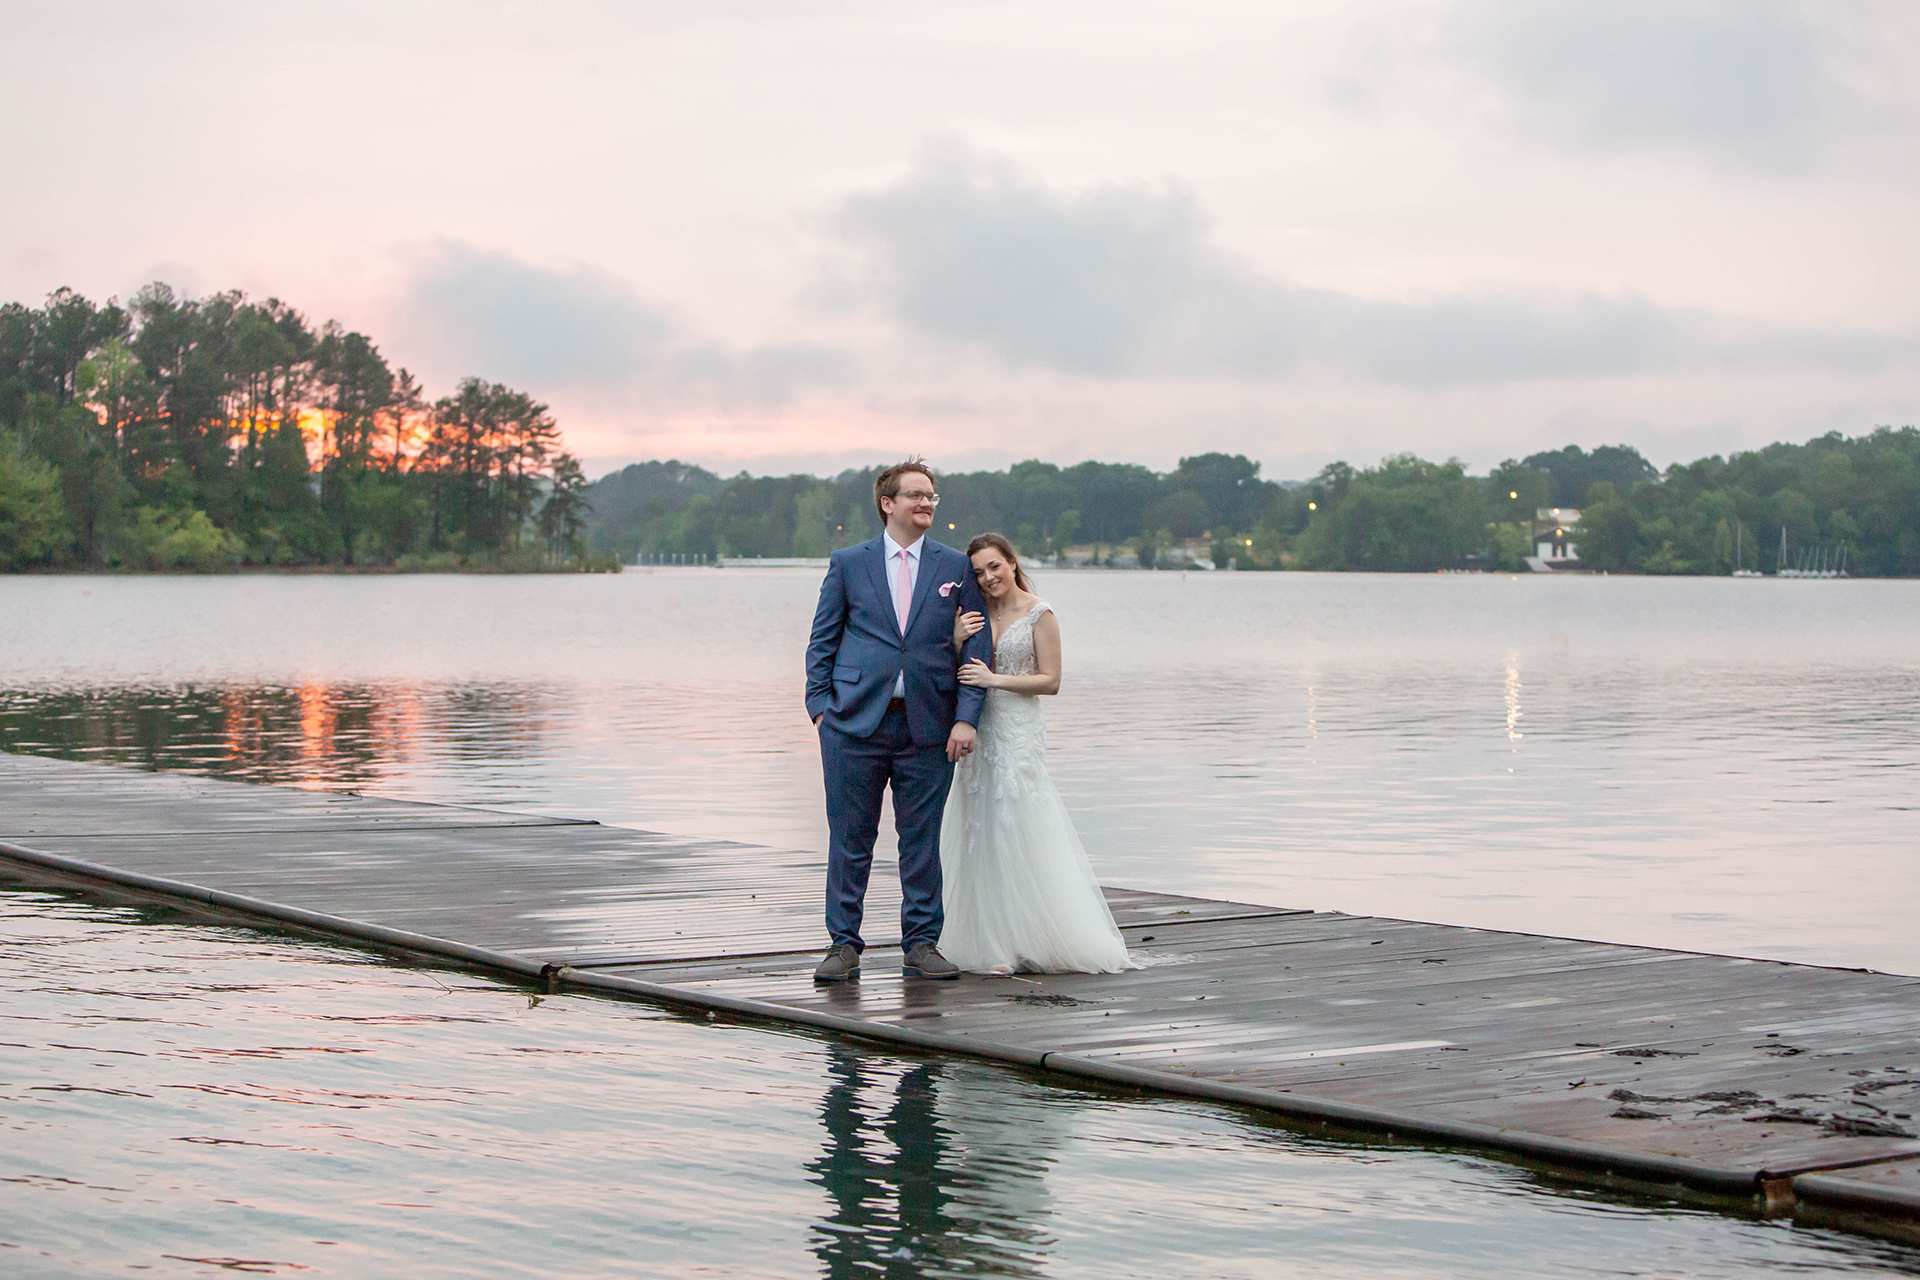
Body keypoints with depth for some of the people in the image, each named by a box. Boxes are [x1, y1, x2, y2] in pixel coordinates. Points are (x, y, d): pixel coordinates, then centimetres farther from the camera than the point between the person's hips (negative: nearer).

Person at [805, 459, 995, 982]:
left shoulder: (956, 568, 8)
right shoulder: (848, 564, 7)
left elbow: (976, 647, 6)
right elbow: (822, 643, 9)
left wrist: (966, 717, -4)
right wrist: (821, 707, -1)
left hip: (927, 726, 1)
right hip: (854, 722, -1)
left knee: (922, 840, 5)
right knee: (849, 840, 3)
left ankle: (922, 943, 14)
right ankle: (844, 944, 11)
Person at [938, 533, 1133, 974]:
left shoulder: (1038, 614, -5)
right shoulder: (976, 614, 12)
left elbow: (1050, 681, -7)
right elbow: (958, 676, 12)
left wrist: (995, 679, -16)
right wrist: (957, 641, -6)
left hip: (1019, 732, -6)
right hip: (979, 730, 6)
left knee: (1022, 833, -7)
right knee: (982, 835, 3)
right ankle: (994, 945, 7)